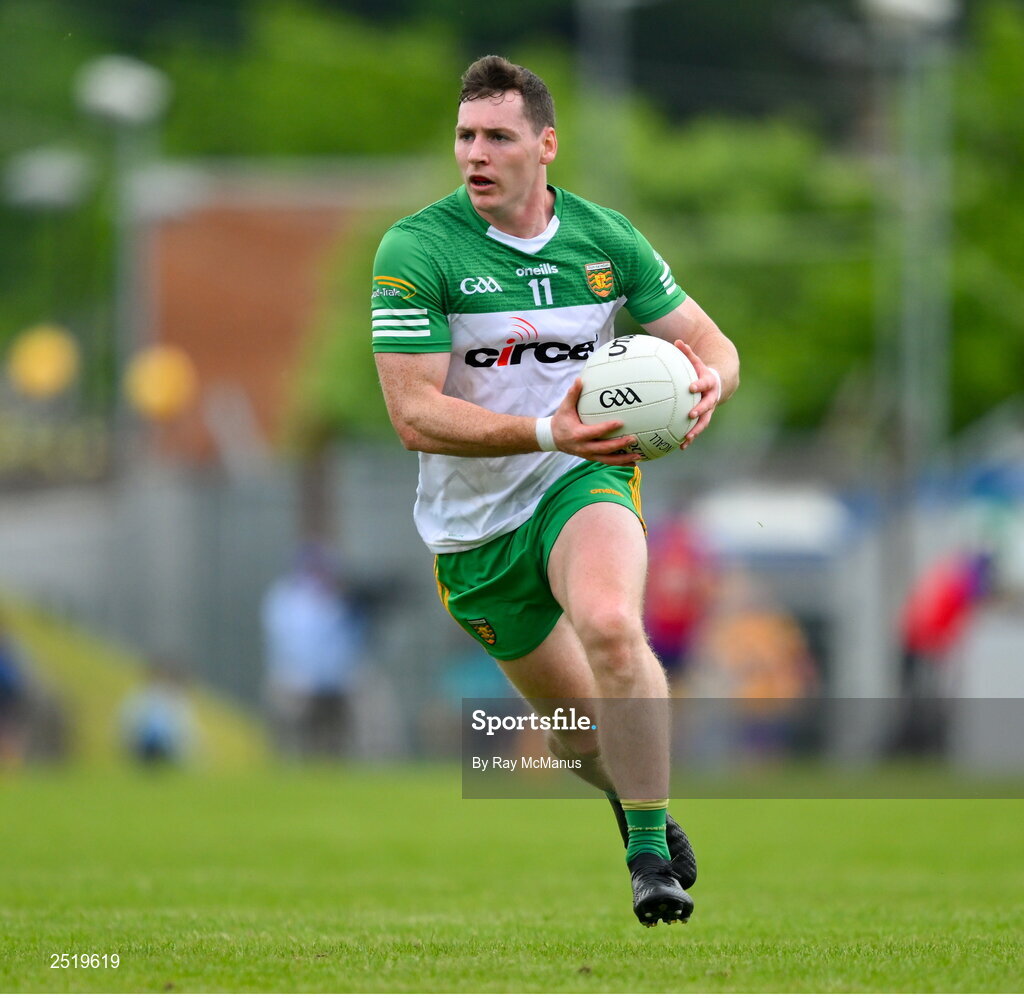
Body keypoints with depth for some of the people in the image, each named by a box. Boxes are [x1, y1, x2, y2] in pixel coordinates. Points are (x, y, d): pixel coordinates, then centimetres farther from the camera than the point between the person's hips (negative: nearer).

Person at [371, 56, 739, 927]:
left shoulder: (606, 239, -5)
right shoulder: (415, 250, -15)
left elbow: (710, 344, 5)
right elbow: (414, 414, -21)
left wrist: (706, 384, -21)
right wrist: (545, 431, -33)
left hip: (583, 478, 0)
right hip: (471, 520, 1)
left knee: (610, 626, -32)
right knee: (570, 713, 12)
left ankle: (651, 850, -21)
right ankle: (634, 796, 48)